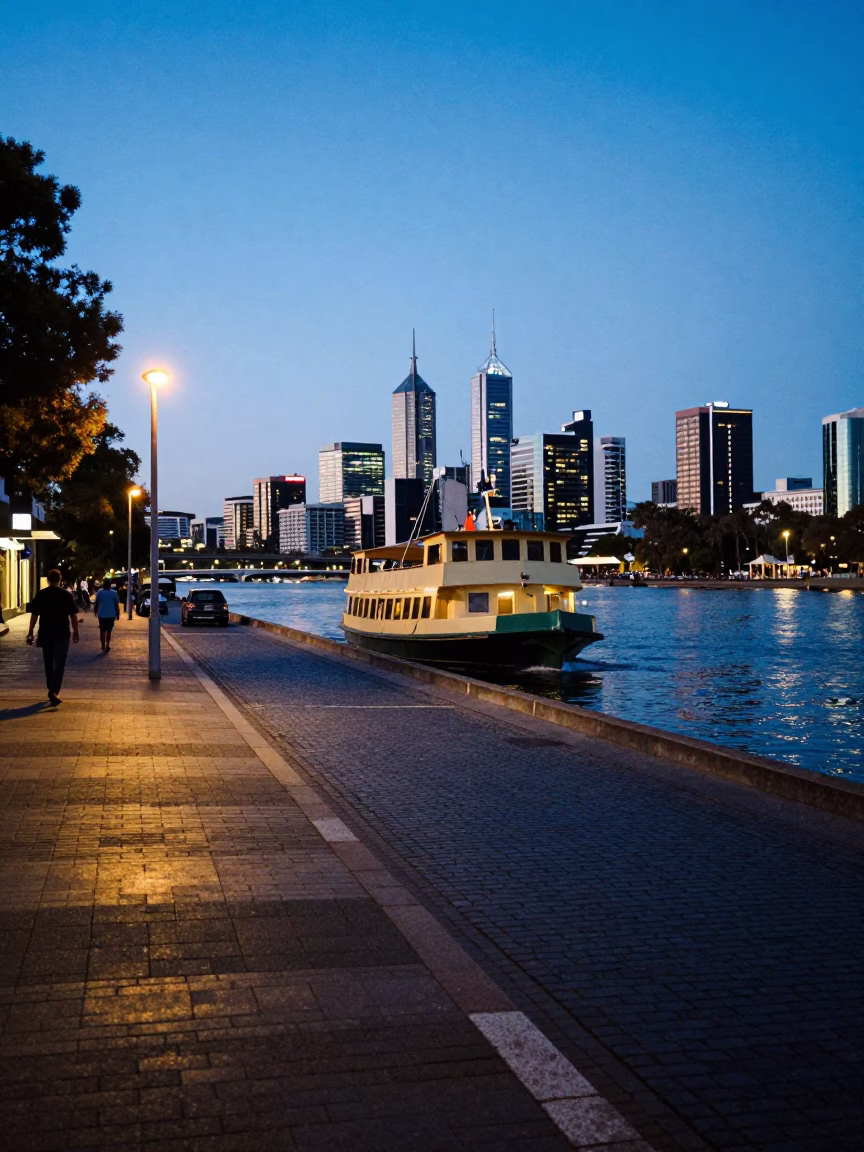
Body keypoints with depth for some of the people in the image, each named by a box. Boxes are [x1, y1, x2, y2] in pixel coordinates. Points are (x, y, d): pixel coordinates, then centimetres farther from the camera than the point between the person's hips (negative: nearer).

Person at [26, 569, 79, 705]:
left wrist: (30, 632, 7)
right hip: (62, 634, -3)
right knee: (59, 664, -3)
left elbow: (34, 615, 1)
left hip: (45, 634, 3)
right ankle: (54, 692, -19)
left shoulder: (40, 594, 0)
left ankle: (52, 690, 27)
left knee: (48, 663, 17)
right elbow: (73, 615, -4)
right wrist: (75, 632, 5)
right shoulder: (66, 594, -5)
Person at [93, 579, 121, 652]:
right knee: (109, 631, 9)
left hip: (102, 614, 1)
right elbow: (116, 605, -3)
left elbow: (96, 603, 0)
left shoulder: (99, 592, -3)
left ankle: (103, 646, 5)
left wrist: (95, 611, 14)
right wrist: (118, 614, 5)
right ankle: (107, 645, 1)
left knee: (102, 631, 10)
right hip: (111, 615, 0)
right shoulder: (114, 593, -4)